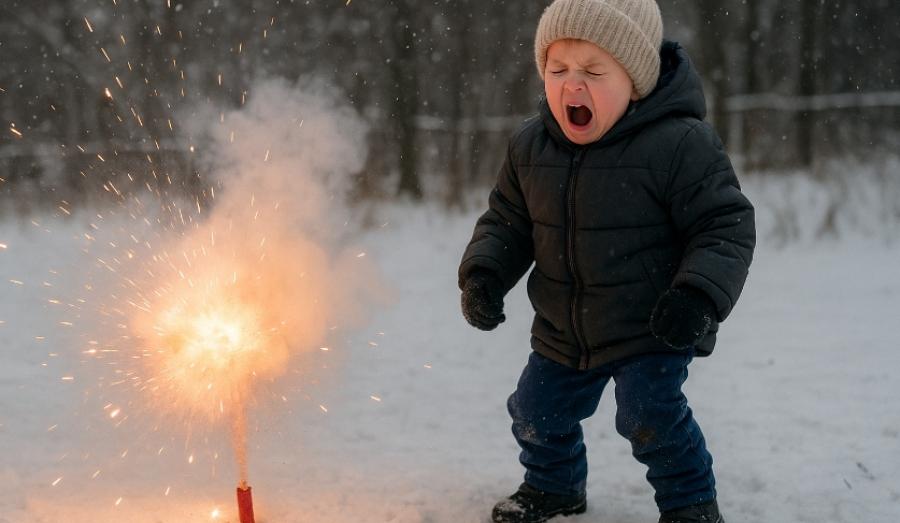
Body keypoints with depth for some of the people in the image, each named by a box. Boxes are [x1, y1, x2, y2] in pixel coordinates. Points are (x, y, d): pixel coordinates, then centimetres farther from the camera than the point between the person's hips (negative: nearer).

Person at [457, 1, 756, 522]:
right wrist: (483, 273, -9)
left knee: (649, 409, -20)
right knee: (537, 411, 15)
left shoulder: (679, 145, -24)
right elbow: (507, 221, 7)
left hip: (654, 329, -6)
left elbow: (726, 225, -19)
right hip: (563, 335, 6)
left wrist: (699, 295, -32)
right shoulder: (530, 147, -6)